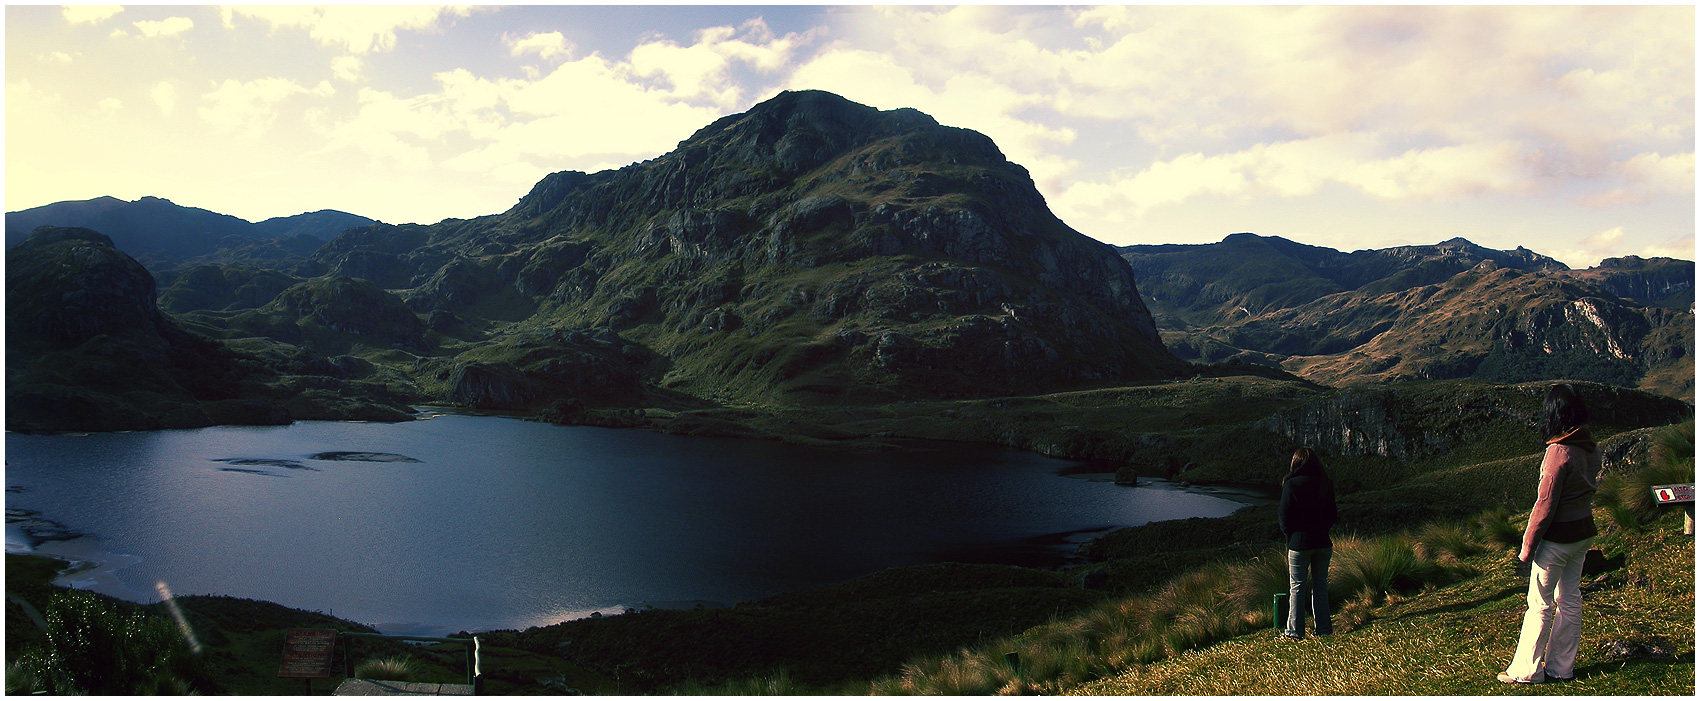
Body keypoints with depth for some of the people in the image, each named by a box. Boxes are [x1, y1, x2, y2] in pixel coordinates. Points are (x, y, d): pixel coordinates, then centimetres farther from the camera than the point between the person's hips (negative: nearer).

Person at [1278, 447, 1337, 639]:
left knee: (1297, 587, 4)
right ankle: (1324, 630, 17)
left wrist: (1289, 534, 6)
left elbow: (1284, 516, -10)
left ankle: (1295, 630, 9)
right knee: (1320, 586, 13)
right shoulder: (1326, 484, 1)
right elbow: (1332, 514, 8)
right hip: (1323, 542, 4)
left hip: (1299, 542, -4)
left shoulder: (1291, 485, -12)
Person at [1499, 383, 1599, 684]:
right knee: (1570, 600, 15)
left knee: (1539, 604, 1)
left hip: (1557, 537, -8)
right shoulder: (1591, 448, 2)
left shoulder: (1559, 452, -22)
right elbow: (1588, 489, 10)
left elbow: (1545, 505, -19)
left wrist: (1528, 545, -12)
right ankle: (1562, 667, 24)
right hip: (1584, 532, 8)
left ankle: (1526, 670, 9)